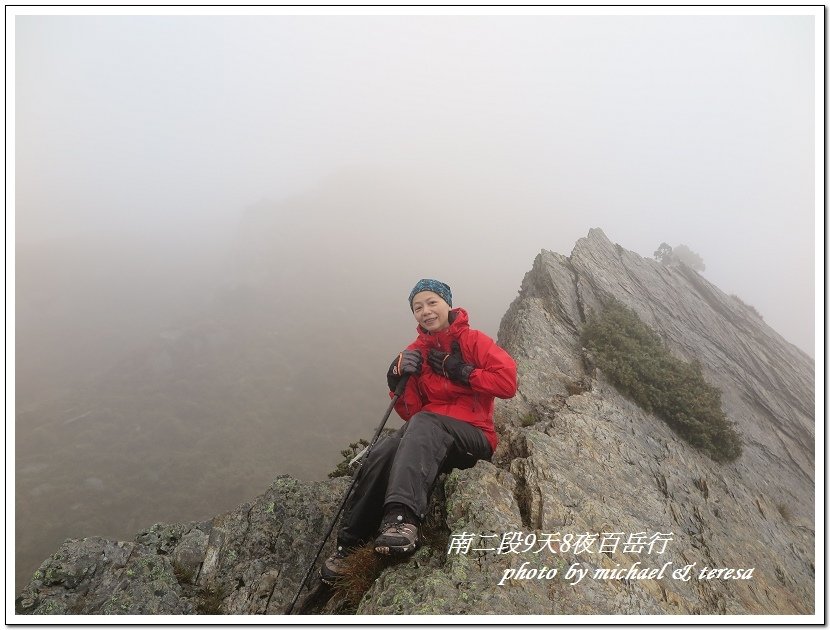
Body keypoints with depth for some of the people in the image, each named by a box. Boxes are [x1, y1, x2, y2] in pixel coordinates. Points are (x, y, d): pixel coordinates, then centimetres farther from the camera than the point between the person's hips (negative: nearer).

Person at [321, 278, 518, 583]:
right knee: (381, 453, -26)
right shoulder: (416, 351, 12)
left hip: (473, 437, -4)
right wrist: (399, 380, -9)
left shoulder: (471, 340, 1)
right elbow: (409, 412, 8)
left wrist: (461, 372, -15)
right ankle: (349, 545, -14)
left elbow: (507, 382, -11)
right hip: (428, 437, 4)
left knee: (424, 423, -35)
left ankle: (403, 518, -48)